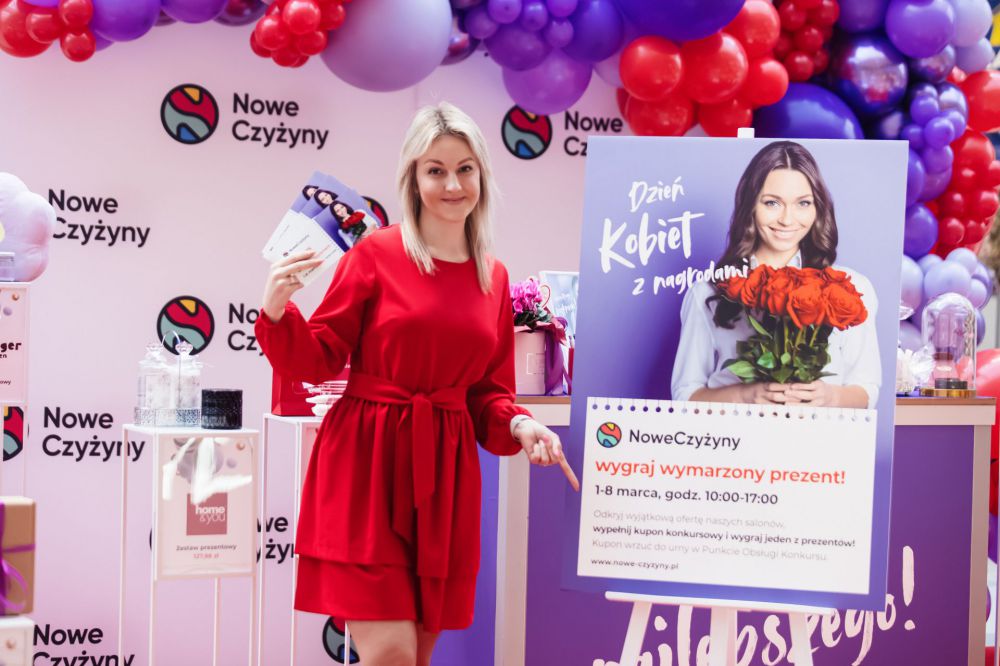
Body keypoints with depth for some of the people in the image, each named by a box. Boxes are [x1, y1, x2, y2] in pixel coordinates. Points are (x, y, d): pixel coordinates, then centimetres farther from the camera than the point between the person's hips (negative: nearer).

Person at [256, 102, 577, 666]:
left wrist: (519, 425, -5)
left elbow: (489, 390, 14)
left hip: (444, 473, 5)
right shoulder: (375, 254, -4)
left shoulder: (494, 278, 10)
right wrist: (278, 314, -19)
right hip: (367, 461, -5)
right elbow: (320, 360, -2)